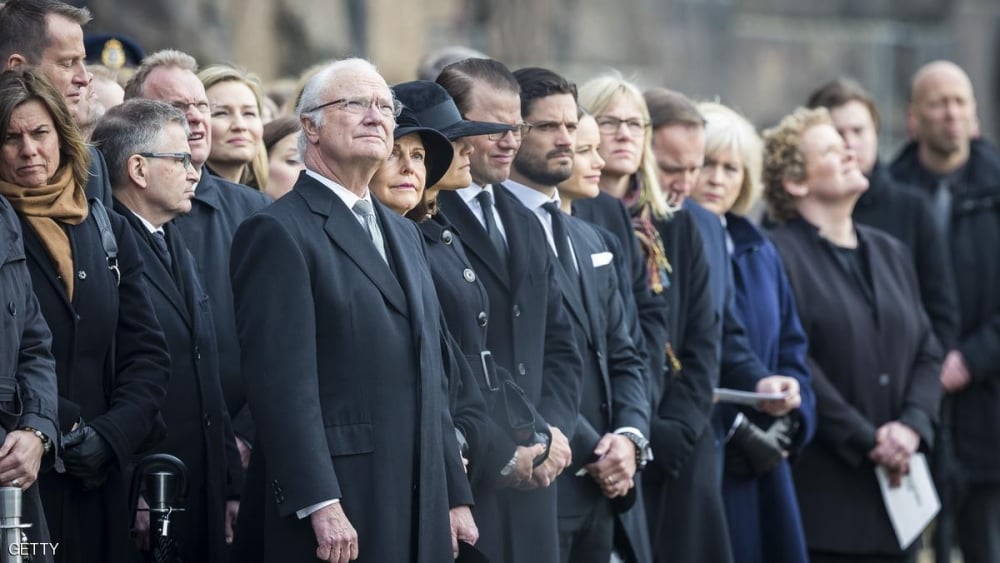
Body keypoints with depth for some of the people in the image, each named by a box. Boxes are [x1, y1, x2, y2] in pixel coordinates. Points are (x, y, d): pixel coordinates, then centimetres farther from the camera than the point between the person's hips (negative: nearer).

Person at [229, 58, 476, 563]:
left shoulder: (403, 234, 21)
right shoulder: (278, 233, -7)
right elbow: (284, 382, -15)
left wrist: (455, 496, 15)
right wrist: (321, 507, -22)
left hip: (421, 507, 7)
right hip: (337, 510, -7)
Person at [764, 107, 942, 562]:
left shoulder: (889, 253, 18)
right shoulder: (780, 255, -7)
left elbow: (928, 353, 15)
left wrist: (912, 426, -4)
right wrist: (867, 442, -14)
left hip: (892, 489, 7)